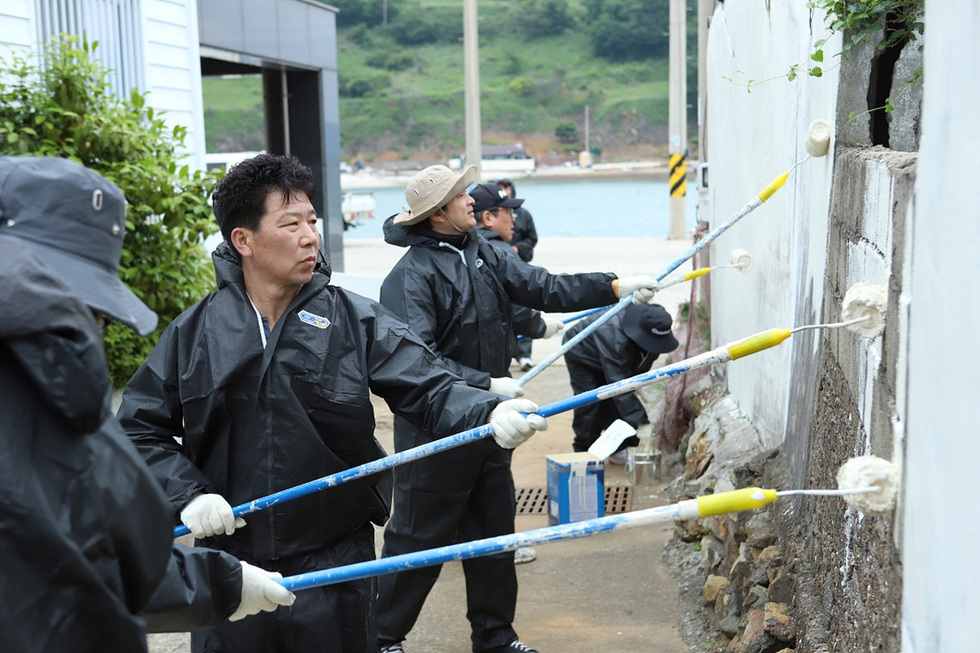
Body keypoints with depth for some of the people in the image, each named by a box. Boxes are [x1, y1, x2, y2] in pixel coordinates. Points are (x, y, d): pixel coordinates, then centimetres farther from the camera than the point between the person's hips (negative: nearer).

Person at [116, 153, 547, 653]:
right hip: (229, 565, 1)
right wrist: (187, 494, -9)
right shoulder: (194, 331, -1)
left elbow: (431, 390, -11)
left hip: (336, 569, -1)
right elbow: (139, 428, 5)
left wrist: (490, 414, -30)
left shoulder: (357, 321, -3)